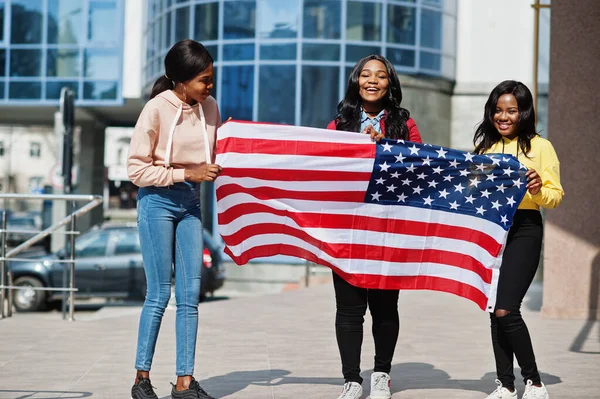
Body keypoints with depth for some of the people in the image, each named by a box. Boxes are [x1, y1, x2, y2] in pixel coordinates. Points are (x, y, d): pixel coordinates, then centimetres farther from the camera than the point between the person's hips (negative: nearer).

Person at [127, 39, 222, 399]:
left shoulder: (209, 107, 2)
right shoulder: (157, 109, -14)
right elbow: (137, 169, -13)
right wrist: (187, 173, -18)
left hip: (191, 202, 5)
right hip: (158, 200, -5)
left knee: (190, 295, 3)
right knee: (159, 294, -2)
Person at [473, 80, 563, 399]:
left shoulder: (540, 146, -1)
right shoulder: (485, 146, 13)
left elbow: (555, 196, -3)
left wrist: (538, 190, -23)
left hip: (523, 229, -5)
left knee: (505, 310, -13)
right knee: (495, 311, 6)